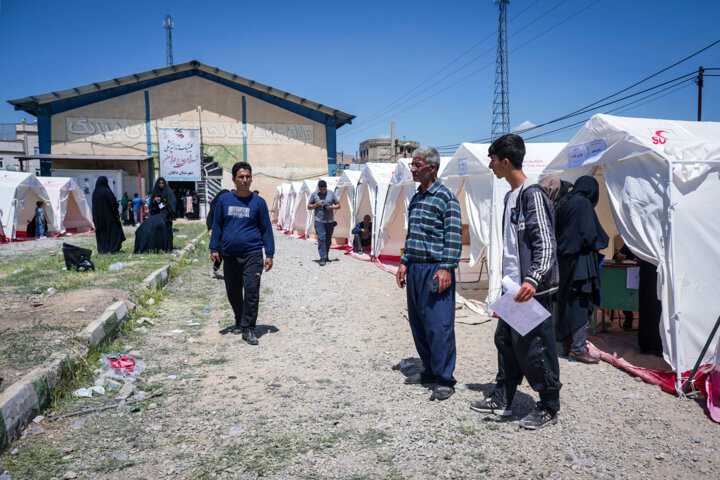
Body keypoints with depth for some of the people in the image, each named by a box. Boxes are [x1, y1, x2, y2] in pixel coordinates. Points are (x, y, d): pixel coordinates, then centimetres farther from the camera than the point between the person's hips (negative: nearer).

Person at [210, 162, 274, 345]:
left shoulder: (258, 202, 2)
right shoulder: (224, 200, 7)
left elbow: (266, 229, 5)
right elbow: (217, 225, 12)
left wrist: (269, 254, 0)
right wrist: (214, 248, 5)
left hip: (252, 254, -3)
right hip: (230, 255, 3)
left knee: (252, 291, -10)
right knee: (233, 292, 12)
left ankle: (248, 328, -1)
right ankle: (239, 322, 33)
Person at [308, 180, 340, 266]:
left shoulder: (331, 194, 7)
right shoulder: (314, 194, 4)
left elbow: (338, 206, 10)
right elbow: (309, 207, 9)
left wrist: (331, 207, -10)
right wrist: (316, 204, -10)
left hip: (330, 221, 2)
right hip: (319, 221, -2)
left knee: (328, 240, 10)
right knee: (321, 238, -14)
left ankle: (326, 256, 28)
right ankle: (323, 258, -14)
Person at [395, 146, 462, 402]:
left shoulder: (446, 197, -8)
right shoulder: (415, 198, 16)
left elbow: (454, 236, -12)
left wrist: (446, 268, -18)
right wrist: (404, 262, 16)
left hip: (436, 269, -8)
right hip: (415, 269, 8)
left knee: (439, 325, -6)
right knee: (417, 322, 13)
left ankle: (444, 380, 5)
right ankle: (429, 370, 27)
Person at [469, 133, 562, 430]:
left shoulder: (532, 194, -13)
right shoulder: (511, 196, 15)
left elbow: (545, 242, -20)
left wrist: (533, 279, -31)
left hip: (531, 289, -10)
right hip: (513, 286, 10)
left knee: (534, 346, -1)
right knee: (505, 341, 15)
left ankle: (549, 407, 16)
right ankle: (501, 399, 28)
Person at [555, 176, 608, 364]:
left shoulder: (566, 204, 12)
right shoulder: (584, 204, -12)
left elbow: (558, 232, 14)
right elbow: (590, 235, -16)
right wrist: (600, 242, 2)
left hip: (565, 258, 9)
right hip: (580, 259, -9)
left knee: (567, 300, 14)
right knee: (581, 303, -5)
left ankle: (567, 342, 24)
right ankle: (579, 349, -2)